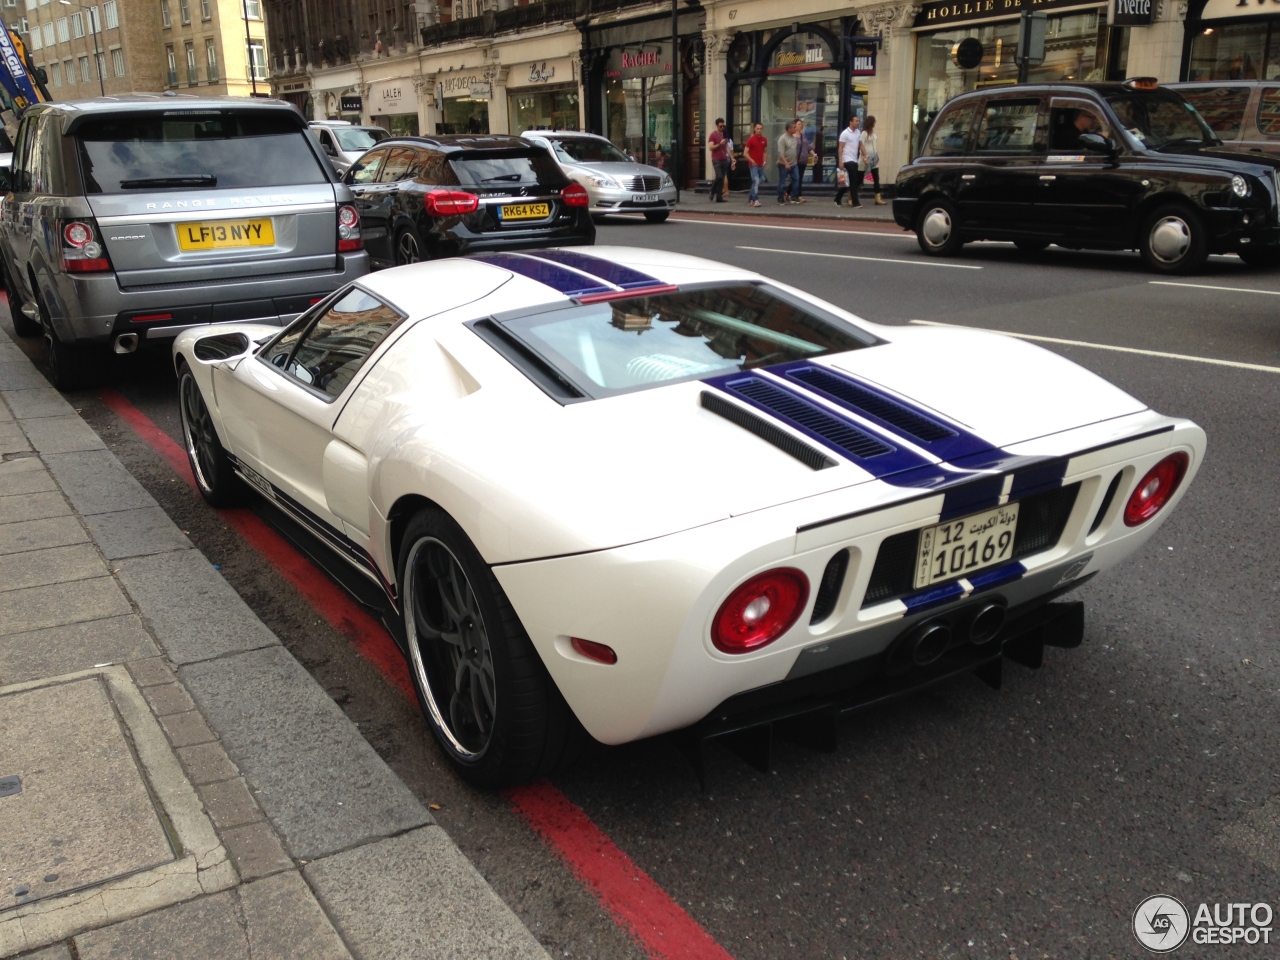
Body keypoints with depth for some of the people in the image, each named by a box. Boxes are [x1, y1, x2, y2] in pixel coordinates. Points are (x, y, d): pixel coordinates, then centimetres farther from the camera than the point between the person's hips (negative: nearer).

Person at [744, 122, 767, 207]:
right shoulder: (751, 139, -7)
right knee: (756, 181, -17)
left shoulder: (764, 140, 8)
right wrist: (752, 161, -19)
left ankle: (750, 199, 23)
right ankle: (755, 200, -19)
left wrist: (764, 161, 7)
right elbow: (745, 153, -8)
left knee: (756, 183, 11)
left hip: (761, 165, 6)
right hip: (753, 165, -6)